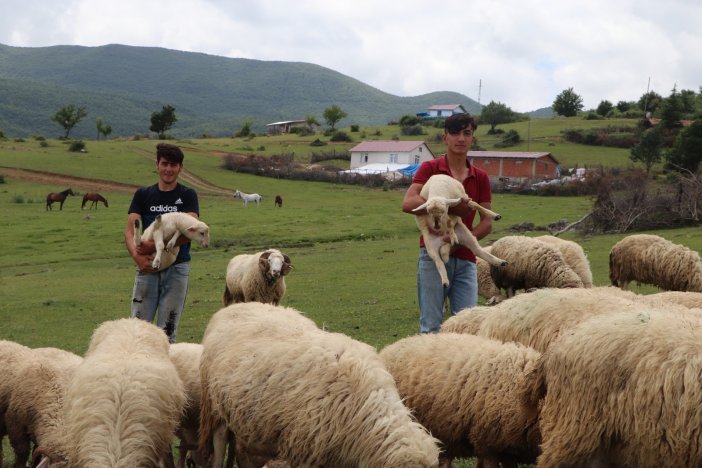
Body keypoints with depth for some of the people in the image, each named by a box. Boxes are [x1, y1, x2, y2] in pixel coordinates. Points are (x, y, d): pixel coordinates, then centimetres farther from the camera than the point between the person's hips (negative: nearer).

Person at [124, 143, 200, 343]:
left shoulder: (188, 195, 3)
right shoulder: (143, 195, 10)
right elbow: (129, 229, 0)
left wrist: (155, 245, -20)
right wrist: (137, 255, -19)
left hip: (177, 268, -2)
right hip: (147, 266, 2)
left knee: (167, 330, 1)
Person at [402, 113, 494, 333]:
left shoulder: (480, 177, 10)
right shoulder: (430, 168, 0)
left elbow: (487, 223, 5)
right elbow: (408, 203, -15)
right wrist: (450, 206, -22)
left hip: (465, 259, 3)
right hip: (433, 255, -3)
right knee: (431, 326, -2)